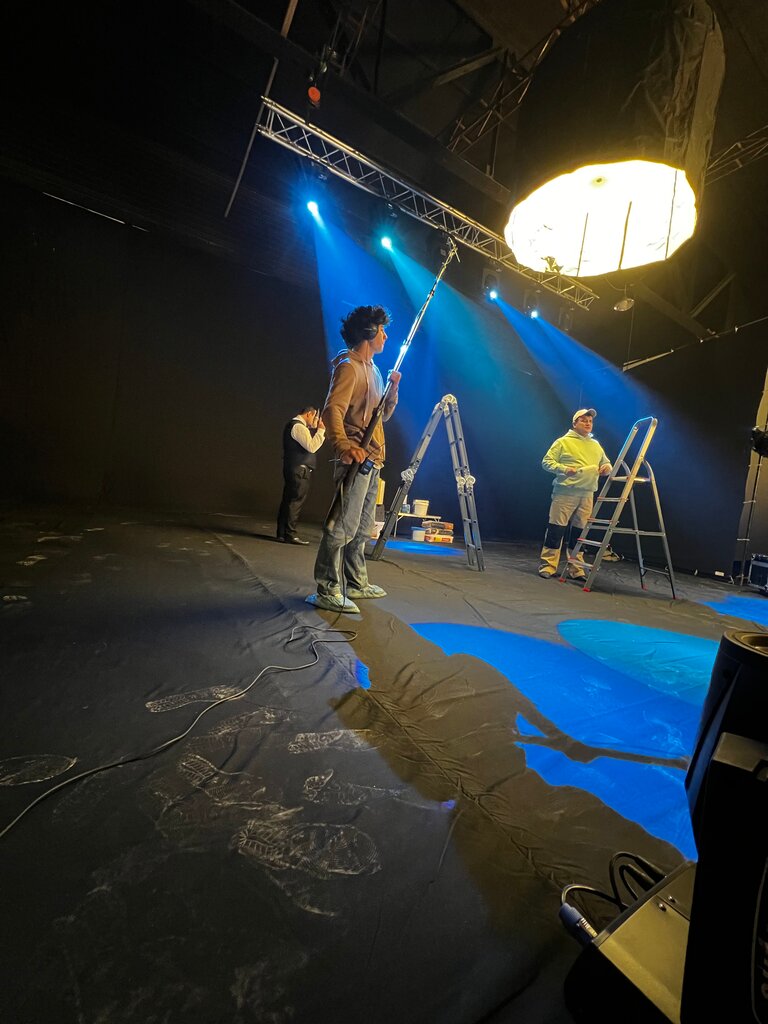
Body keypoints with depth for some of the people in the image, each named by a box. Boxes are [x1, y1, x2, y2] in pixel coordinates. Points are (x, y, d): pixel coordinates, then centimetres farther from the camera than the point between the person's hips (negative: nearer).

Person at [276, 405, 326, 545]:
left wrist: (315, 429, 14)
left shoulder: (296, 425, 21)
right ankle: (290, 534, -8)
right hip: (300, 470, -11)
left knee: (288, 500, 10)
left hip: (295, 470, 11)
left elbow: (308, 443, 22)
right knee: (295, 502, -10)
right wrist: (321, 430, -13)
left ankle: (282, 533, 15)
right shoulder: (298, 426, -12)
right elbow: (312, 447, -20)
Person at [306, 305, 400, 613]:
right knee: (343, 526, -11)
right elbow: (332, 411, -21)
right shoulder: (349, 367, -8)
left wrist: (392, 387, 8)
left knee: (362, 528, 14)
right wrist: (344, 445, -36)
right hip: (356, 459, -10)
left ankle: (357, 584, 26)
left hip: (372, 461, 10)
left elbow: (383, 414, 24)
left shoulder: (372, 368, 22)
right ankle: (327, 591, -3)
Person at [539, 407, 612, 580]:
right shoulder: (563, 441, 3)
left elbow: (606, 463, 28)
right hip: (565, 492, -5)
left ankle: (576, 569, 16)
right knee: (556, 528, -5)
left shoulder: (596, 445, 19)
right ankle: (548, 565, 2)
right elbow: (547, 461, -1)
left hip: (587, 494, 5)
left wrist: (607, 467, 4)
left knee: (579, 531, 8)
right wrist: (564, 469, -17)